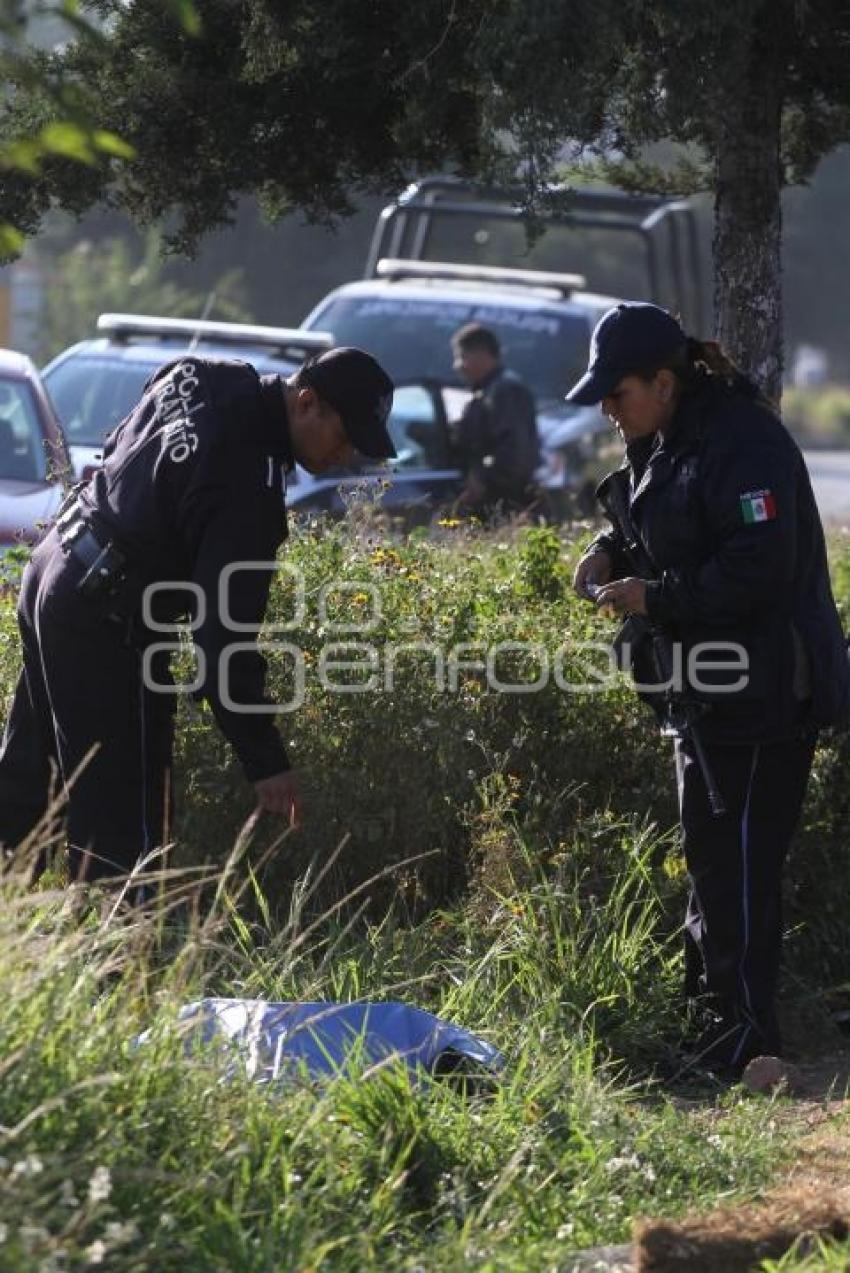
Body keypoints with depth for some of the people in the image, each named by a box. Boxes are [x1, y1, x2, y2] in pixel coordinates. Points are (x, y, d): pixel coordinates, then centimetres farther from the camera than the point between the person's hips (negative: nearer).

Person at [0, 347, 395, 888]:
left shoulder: (197, 377, 0)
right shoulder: (248, 488, -26)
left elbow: (119, 447, 18)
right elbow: (226, 631, -28)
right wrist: (263, 757, -25)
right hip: (106, 622, -10)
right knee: (124, 821, -7)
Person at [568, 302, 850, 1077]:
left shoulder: (742, 444, -21)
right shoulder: (662, 445, 11)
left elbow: (757, 569, -27)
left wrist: (653, 597, -22)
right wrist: (615, 552, 5)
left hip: (759, 697, -10)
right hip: (706, 692, 11)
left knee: (737, 860, -9)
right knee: (710, 855, 17)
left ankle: (744, 1037, -6)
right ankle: (711, 1011, 27)